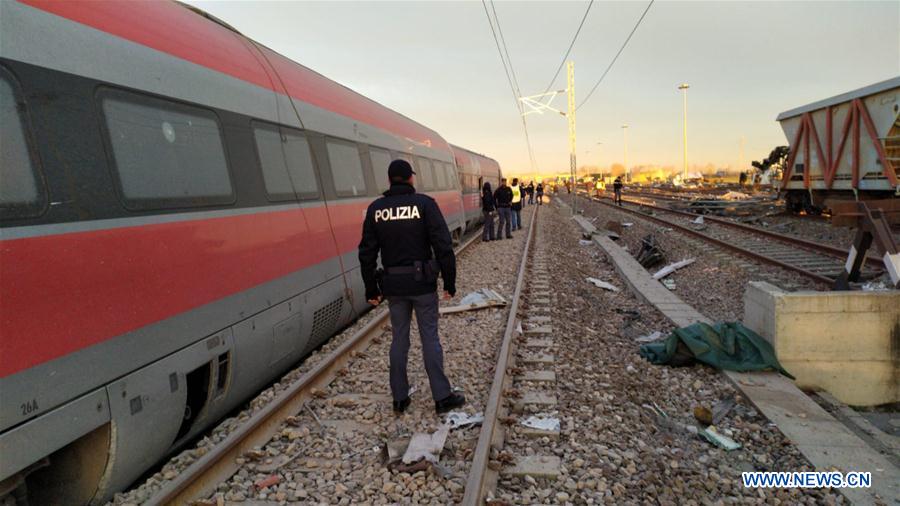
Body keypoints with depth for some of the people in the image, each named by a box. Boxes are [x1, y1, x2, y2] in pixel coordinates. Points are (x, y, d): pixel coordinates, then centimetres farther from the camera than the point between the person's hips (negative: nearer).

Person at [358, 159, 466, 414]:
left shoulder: (375, 209, 1)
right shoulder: (425, 204, -8)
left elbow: (367, 253, 1)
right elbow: (443, 246, -14)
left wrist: (371, 289, 9)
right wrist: (450, 283, -6)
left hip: (393, 285, 3)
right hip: (422, 282, -3)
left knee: (399, 338, 14)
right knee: (430, 337, 6)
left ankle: (400, 398, 21)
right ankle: (442, 397, 13)